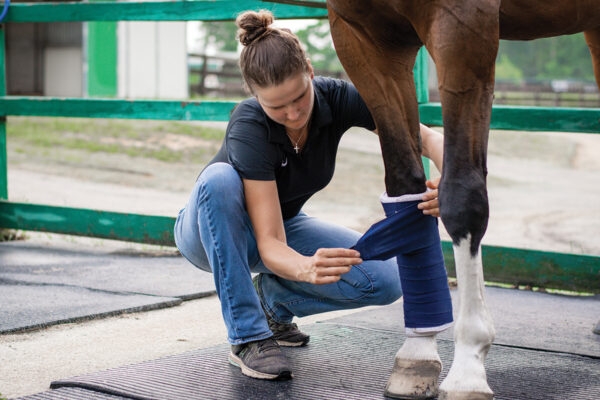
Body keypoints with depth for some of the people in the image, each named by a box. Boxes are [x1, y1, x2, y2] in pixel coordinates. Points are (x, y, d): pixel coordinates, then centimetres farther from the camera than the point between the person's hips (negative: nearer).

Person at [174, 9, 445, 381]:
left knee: (385, 280, -20)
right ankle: (248, 339, -29)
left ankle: (274, 296, 7)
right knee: (220, 179, -41)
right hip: (213, 229, -4)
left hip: (284, 225, 4)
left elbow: (429, 139, -25)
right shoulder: (249, 127, -35)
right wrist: (307, 268, -61)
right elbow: (268, 244, -39)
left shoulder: (337, 98, -23)